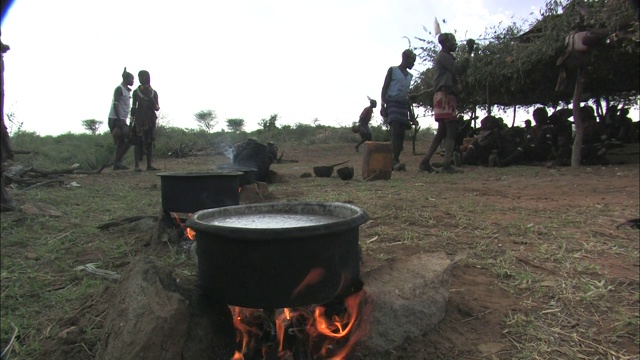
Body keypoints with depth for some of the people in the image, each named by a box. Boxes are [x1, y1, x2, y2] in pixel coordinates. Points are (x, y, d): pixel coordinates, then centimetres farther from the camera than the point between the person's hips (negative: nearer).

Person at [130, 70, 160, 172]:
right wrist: (131, 121, -1)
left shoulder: (154, 93, 10)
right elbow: (133, 107, 5)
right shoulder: (136, 92, 4)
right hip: (139, 120, -3)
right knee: (138, 142, -7)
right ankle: (137, 165, -9)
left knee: (150, 142, 2)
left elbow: (157, 108, 8)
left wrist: (153, 103, -13)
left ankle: (149, 165, 5)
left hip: (150, 120, 3)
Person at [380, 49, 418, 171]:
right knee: (396, 131, -22)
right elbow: (384, 88, 0)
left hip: (404, 105, 7)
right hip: (392, 103, -7)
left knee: (401, 134, -3)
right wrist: (382, 105, -14)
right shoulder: (392, 70, 6)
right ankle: (396, 161, -30)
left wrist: (410, 113, 21)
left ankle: (394, 161, -2)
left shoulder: (409, 75, 24)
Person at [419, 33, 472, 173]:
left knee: (442, 132, 9)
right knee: (452, 130, -14)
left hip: (445, 98, 11)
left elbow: (457, 70, 24)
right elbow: (459, 69, -16)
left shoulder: (445, 57, 27)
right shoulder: (443, 56, -5)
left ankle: (425, 162, 8)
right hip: (445, 97, -10)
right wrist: (469, 52, -12)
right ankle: (447, 165, -18)